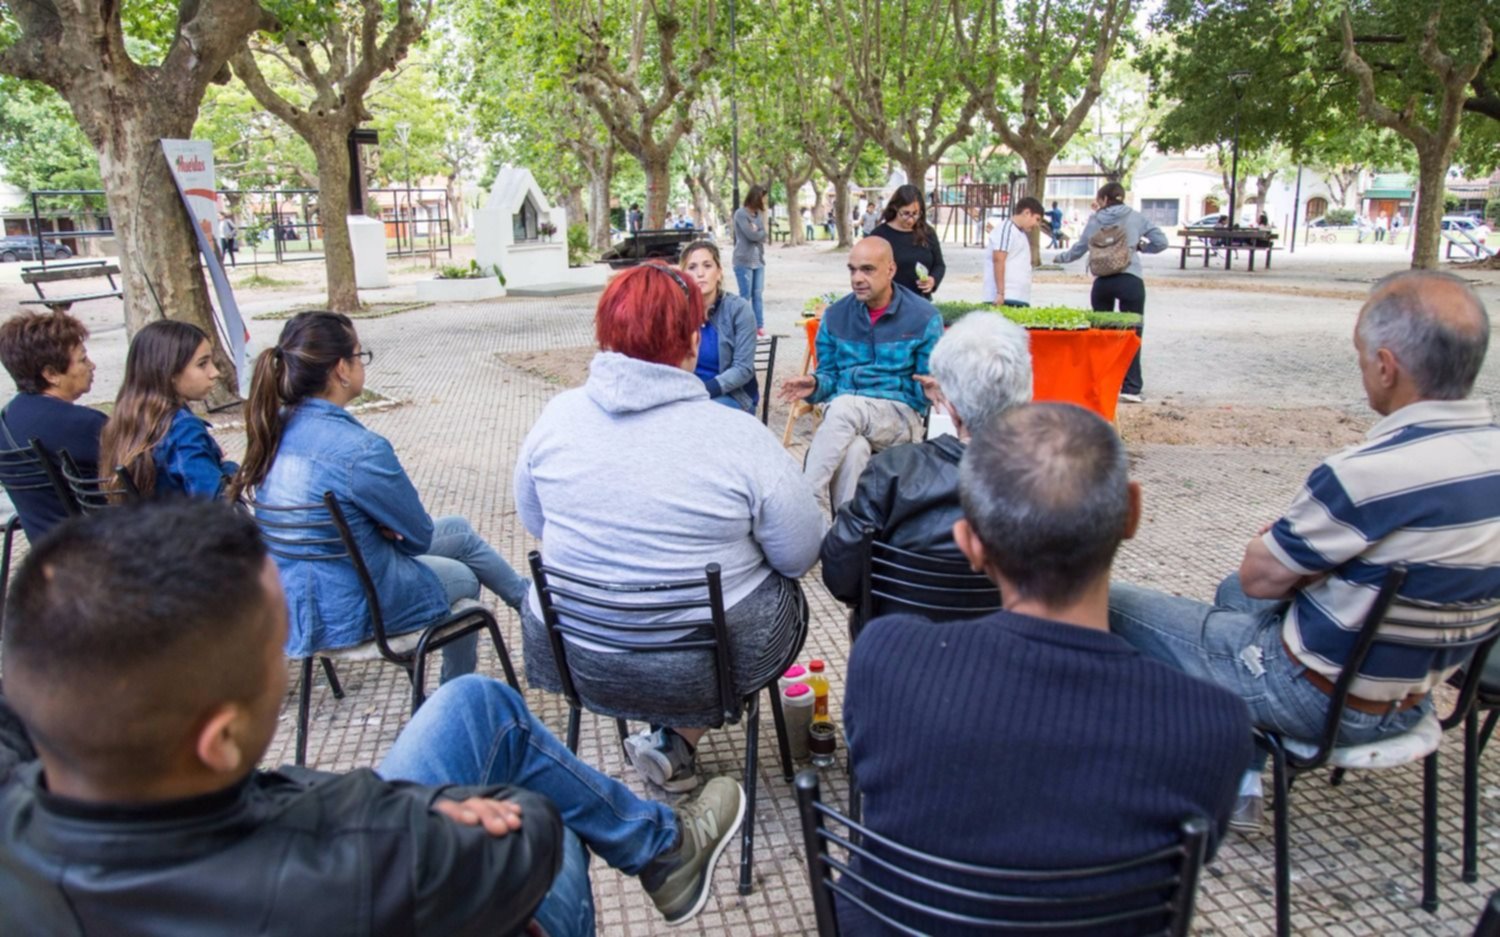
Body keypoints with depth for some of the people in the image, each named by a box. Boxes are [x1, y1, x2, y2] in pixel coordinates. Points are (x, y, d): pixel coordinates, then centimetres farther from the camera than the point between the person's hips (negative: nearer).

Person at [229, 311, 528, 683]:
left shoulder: (275, 428, -5)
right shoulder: (360, 449, -30)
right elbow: (418, 535, -14)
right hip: (348, 613, -7)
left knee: (459, 531, 21)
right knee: (464, 580, 23)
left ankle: (528, 600, 43)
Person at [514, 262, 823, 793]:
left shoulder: (557, 417, -9)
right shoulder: (738, 436, -19)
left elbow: (533, 523, 5)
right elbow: (801, 555, -11)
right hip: (701, 666, -5)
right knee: (788, 596, 25)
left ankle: (666, 737, 20)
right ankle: (675, 743, 16)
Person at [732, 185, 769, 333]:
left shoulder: (759, 213, 10)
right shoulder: (740, 213, -9)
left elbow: (763, 235, 5)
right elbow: (752, 235, -15)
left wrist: (757, 231, -15)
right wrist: (763, 229, 1)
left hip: (758, 260, 6)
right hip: (744, 261, -6)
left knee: (759, 295, 6)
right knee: (745, 296, -2)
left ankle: (760, 326, 10)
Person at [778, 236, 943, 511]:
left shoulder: (924, 317, 2)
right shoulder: (835, 315, 11)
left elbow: (928, 384, 4)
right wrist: (815, 385, -10)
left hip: (900, 416, -2)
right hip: (844, 414, 2)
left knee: (844, 407, -36)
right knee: (853, 450, -36)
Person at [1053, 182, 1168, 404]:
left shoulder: (1095, 220, 8)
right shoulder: (1135, 217, 5)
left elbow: (1079, 249, 16)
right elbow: (1161, 242, 2)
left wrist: (1060, 257, 35)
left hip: (1102, 282, 2)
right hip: (1130, 280, -2)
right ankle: (1131, 388, -6)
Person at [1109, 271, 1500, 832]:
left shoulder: (1372, 473, -32)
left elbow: (1261, 576, -18)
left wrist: (1273, 539, 1)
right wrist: (1302, 544, 4)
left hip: (1323, 699, -8)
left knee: (1109, 605, 0)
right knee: (1234, 592, 32)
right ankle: (1241, 782, 30)